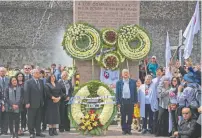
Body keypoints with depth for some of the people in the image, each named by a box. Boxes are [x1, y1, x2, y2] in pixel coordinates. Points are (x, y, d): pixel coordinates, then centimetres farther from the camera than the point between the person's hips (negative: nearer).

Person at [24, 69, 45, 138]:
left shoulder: (41, 81, 11)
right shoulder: (28, 82, -6)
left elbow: (43, 92, 13)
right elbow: (26, 93, -10)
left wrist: (43, 101, 8)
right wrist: (27, 103, -14)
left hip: (40, 104, 5)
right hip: (32, 104, -5)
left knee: (39, 119, 10)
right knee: (31, 119, 2)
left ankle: (38, 132, 19)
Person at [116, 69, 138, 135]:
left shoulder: (133, 82, 5)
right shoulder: (119, 82, 4)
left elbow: (135, 92, 6)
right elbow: (117, 93, 3)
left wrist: (135, 101, 0)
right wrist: (118, 102, -4)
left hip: (130, 101, 0)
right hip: (122, 102, 0)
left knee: (130, 116, 3)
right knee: (123, 117, 5)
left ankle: (128, 129, 14)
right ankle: (124, 129, 14)